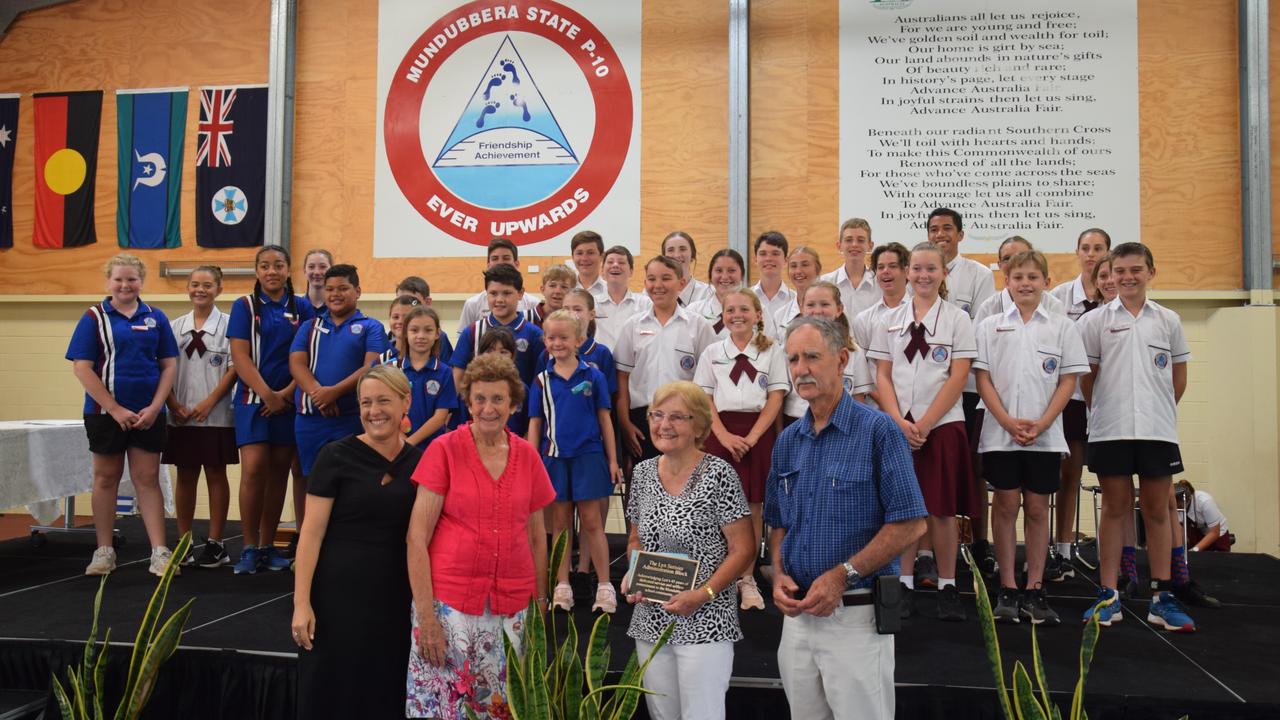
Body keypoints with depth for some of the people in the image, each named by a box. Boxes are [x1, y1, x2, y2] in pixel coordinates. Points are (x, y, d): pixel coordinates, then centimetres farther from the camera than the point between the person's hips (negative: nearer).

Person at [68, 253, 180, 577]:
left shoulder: (156, 318, 5)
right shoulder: (94, 317, -1)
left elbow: (169, 365, 5)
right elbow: (81, 368, -7)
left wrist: (154, 408, -7)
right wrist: (116, 409, -13)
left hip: (148, 413, 1)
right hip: (105, 412, -1)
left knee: (148, 479, 3)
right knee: (106, 479, 8)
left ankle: (159, 552, 2)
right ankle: (104, 551, 19)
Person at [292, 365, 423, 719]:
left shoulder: (419, 462, 4)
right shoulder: (336, 456, -6)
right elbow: (312, 532, -7)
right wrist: (302, 602, -12)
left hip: (395, 600, 3)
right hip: (337, 596, -3)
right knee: (331, 691, 7)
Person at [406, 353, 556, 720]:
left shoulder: (528, 456, 4)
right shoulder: (443, 450, -6)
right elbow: (417, 538, -8)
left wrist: (541, 601, 9)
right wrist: (426, 616, -13)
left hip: (512, 604, 3)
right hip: (450, 601, -3)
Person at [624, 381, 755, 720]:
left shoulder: (718, 475, -11)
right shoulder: (643, 472, 6)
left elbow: (742, 549, -11)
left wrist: (703, 594, -18)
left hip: (704, 622, -5)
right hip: (651, 620, 6)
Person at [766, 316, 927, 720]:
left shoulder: (877, 430, -10)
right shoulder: (787, 441, 9)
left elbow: (910, 524, -14)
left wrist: (843, 575, -18)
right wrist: (779, 575, -1)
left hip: (857, 614, -6)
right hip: (797, 612, 6)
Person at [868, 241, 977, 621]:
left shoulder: (957, 319, 2)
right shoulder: (890, 321, 8)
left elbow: (958, 378, -5)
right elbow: (882, 376, 5)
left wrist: (924, 423, -12)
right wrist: (900, 422, -8)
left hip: (942, 424, -2)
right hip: (897, 426, 2)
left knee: (941, 510, 1)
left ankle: (948, 587, 13)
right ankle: (904, 586, 13)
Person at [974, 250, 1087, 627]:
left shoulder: (1062, 326, 6)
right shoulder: (990, 326, 5)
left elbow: (1068, 381, 2)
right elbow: (983, 379, 0)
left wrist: (1042, 424, -10)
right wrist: (1009, 422, -11)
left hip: (1044, 435, 0)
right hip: (1000, 433, 0)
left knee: (1037, 508, 5)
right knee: (1006, 504, 2)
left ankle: (1035, 590, 12)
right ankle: (1007, 589, 10)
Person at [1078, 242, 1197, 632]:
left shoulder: (1168, 320, 7)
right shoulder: (1095, 320, 2)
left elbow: (1179, 376, 14)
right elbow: (1086, 376, 5)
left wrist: (1158, 411, 11)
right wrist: (1107, 410, 6)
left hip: (1158, 431, 2)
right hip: (1110, 431, -1)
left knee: (1157, 511, 7)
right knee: (1115, 509, 4)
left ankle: (1162, 597, 14)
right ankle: (1108, 596, 10)